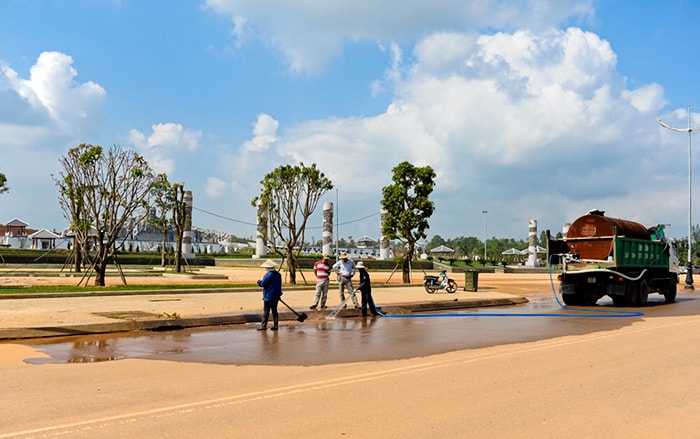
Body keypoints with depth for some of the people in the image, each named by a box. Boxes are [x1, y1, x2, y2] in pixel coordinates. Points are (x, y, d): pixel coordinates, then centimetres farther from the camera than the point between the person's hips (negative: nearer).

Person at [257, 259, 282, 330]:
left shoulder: (268, 274, -17)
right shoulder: (278, 274, 8)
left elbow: (263, 283, -17)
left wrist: (259, 281, 5)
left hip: (268, 297, -7)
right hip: (276, 297, 7)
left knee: (266, 311, 0)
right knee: (274, 311, 12)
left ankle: (263, 326, 2)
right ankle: (275, 326, 12)